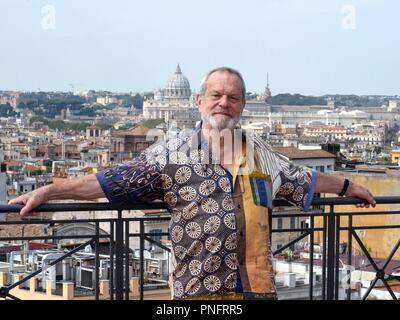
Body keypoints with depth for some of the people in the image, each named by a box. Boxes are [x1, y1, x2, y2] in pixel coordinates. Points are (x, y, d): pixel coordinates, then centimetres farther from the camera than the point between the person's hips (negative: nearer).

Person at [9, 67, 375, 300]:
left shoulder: (260, 152, 14)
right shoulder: (172, 153, 1)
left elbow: (302, 179, 30)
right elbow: (111, 181, -1)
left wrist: (346, 186, 41)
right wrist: (47, 192, -6)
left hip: (259, 286, 4)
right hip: (198, 290, -4)